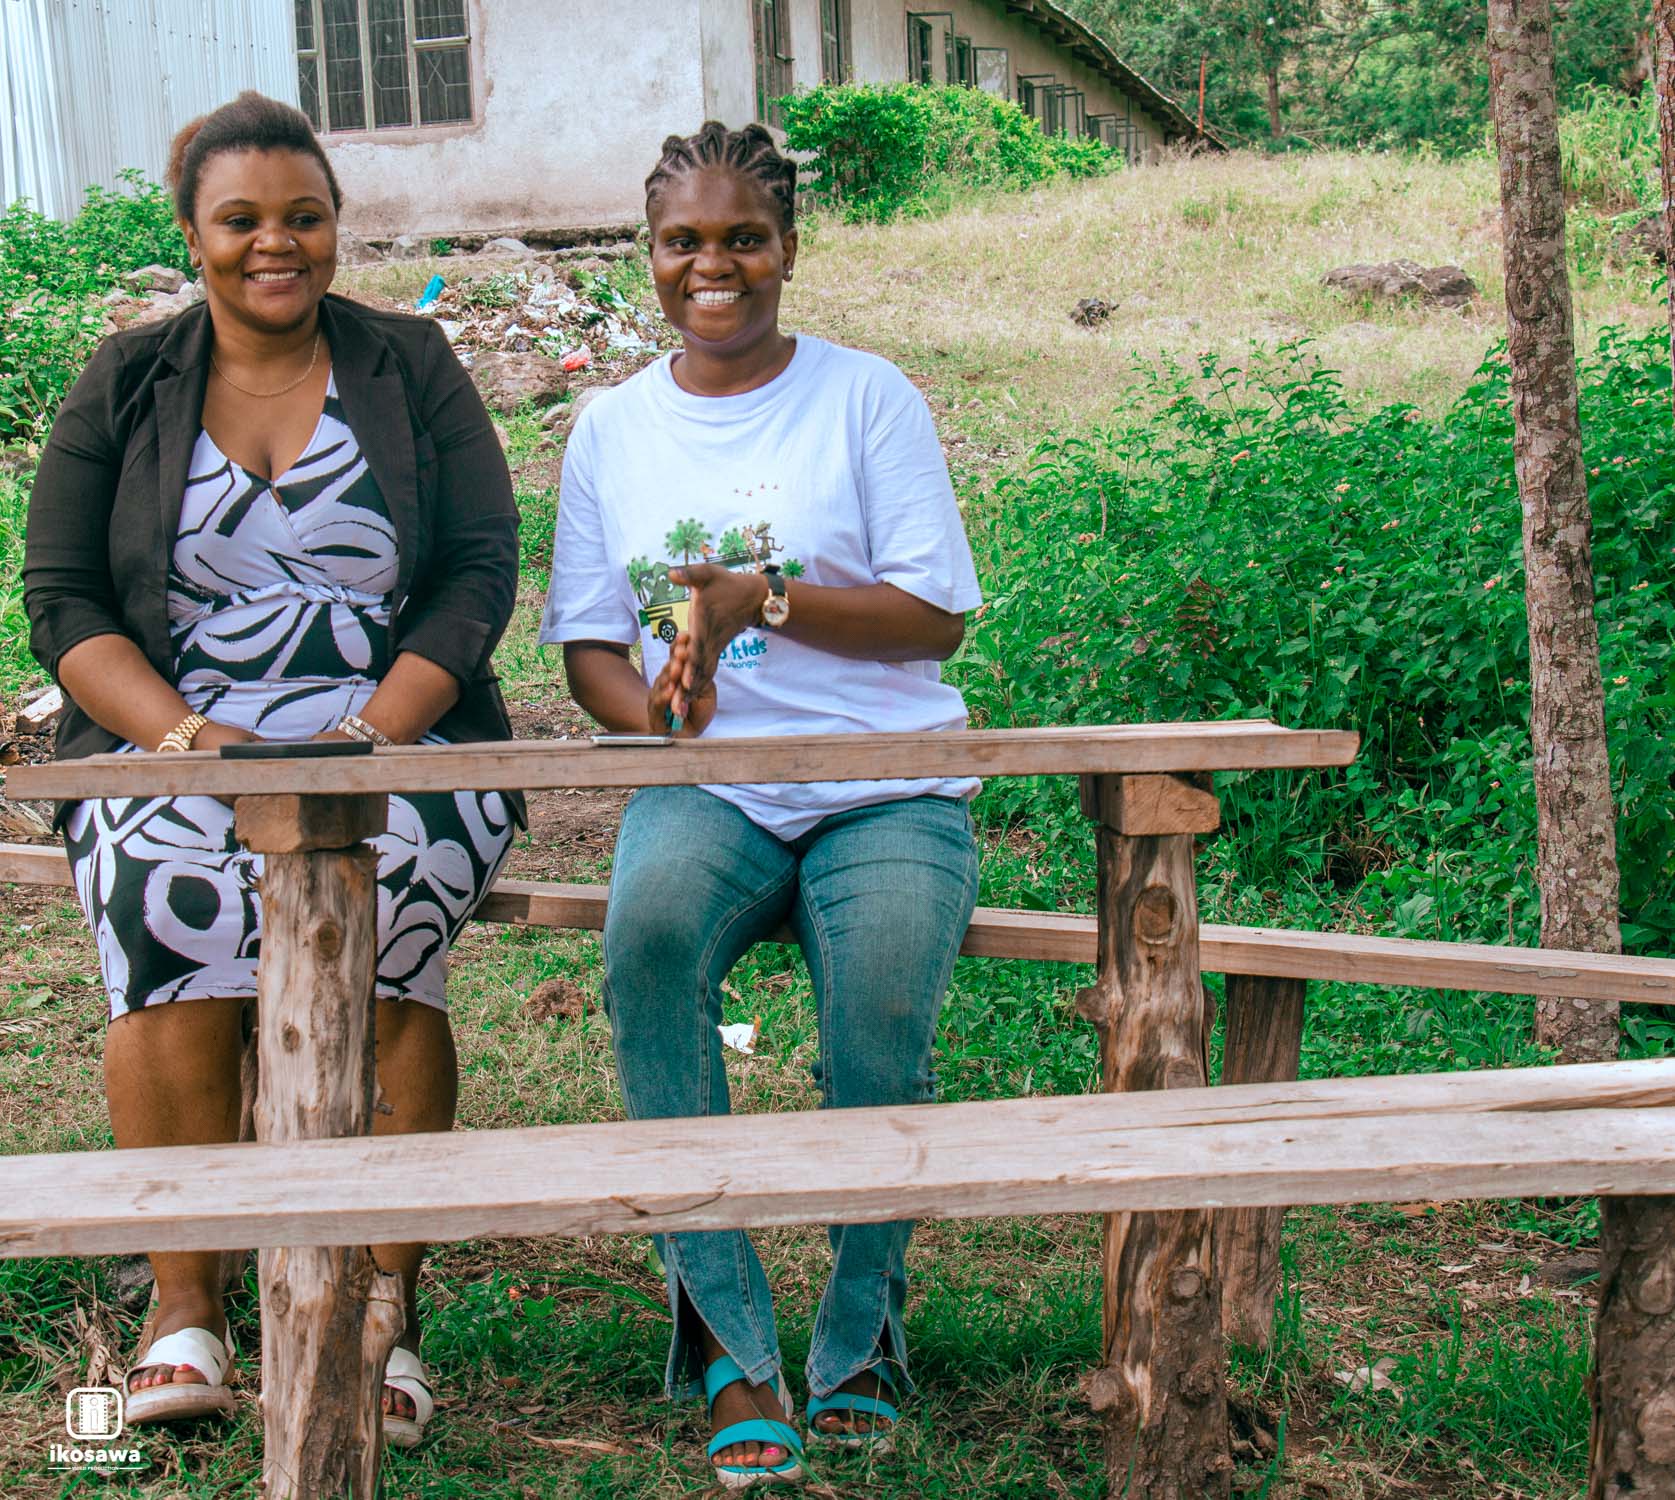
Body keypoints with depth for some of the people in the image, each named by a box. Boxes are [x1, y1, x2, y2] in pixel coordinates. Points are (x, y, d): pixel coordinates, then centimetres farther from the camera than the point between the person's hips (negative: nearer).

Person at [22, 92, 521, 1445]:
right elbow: (61, 600, 5)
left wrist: (377, 732, -14)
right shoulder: (125, 387, 11)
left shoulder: (413, 369, 9)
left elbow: (482, 571, 1)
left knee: (377, 902, -32)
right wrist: (180, 731, -14)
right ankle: (185, 1310, -17)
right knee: (174, 910, -31)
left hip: (400, 739, 0)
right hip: (172, 746, 1)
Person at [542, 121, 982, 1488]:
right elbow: (589, 642, 13)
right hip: (707, 784, 2)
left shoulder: (868, 397, 5)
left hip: (888, 786, -1)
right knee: (648, 933, -33)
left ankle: (861, 1338, -3)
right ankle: (730, 1341, -24)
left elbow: (935, 612, -2)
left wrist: (762, 601, -15)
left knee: (882, 1012, -30)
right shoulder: (612, 427, 15)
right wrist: (650, 708, -10)